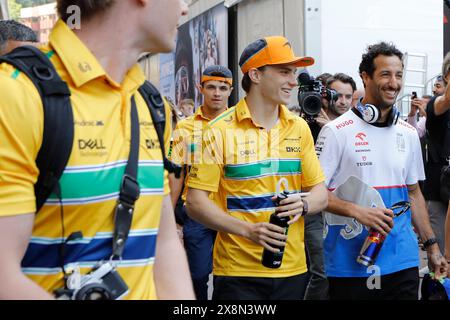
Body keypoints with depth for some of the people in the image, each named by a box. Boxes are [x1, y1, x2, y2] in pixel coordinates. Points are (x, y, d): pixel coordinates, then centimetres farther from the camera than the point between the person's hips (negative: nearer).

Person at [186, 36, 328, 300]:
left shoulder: (300, 128, 7)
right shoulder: (221, 130, -8)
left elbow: (321, 194, 10)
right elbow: (196, 202, -9)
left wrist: (303, 204, -13)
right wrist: (247, 230, -20)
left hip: (293, 269, 5)